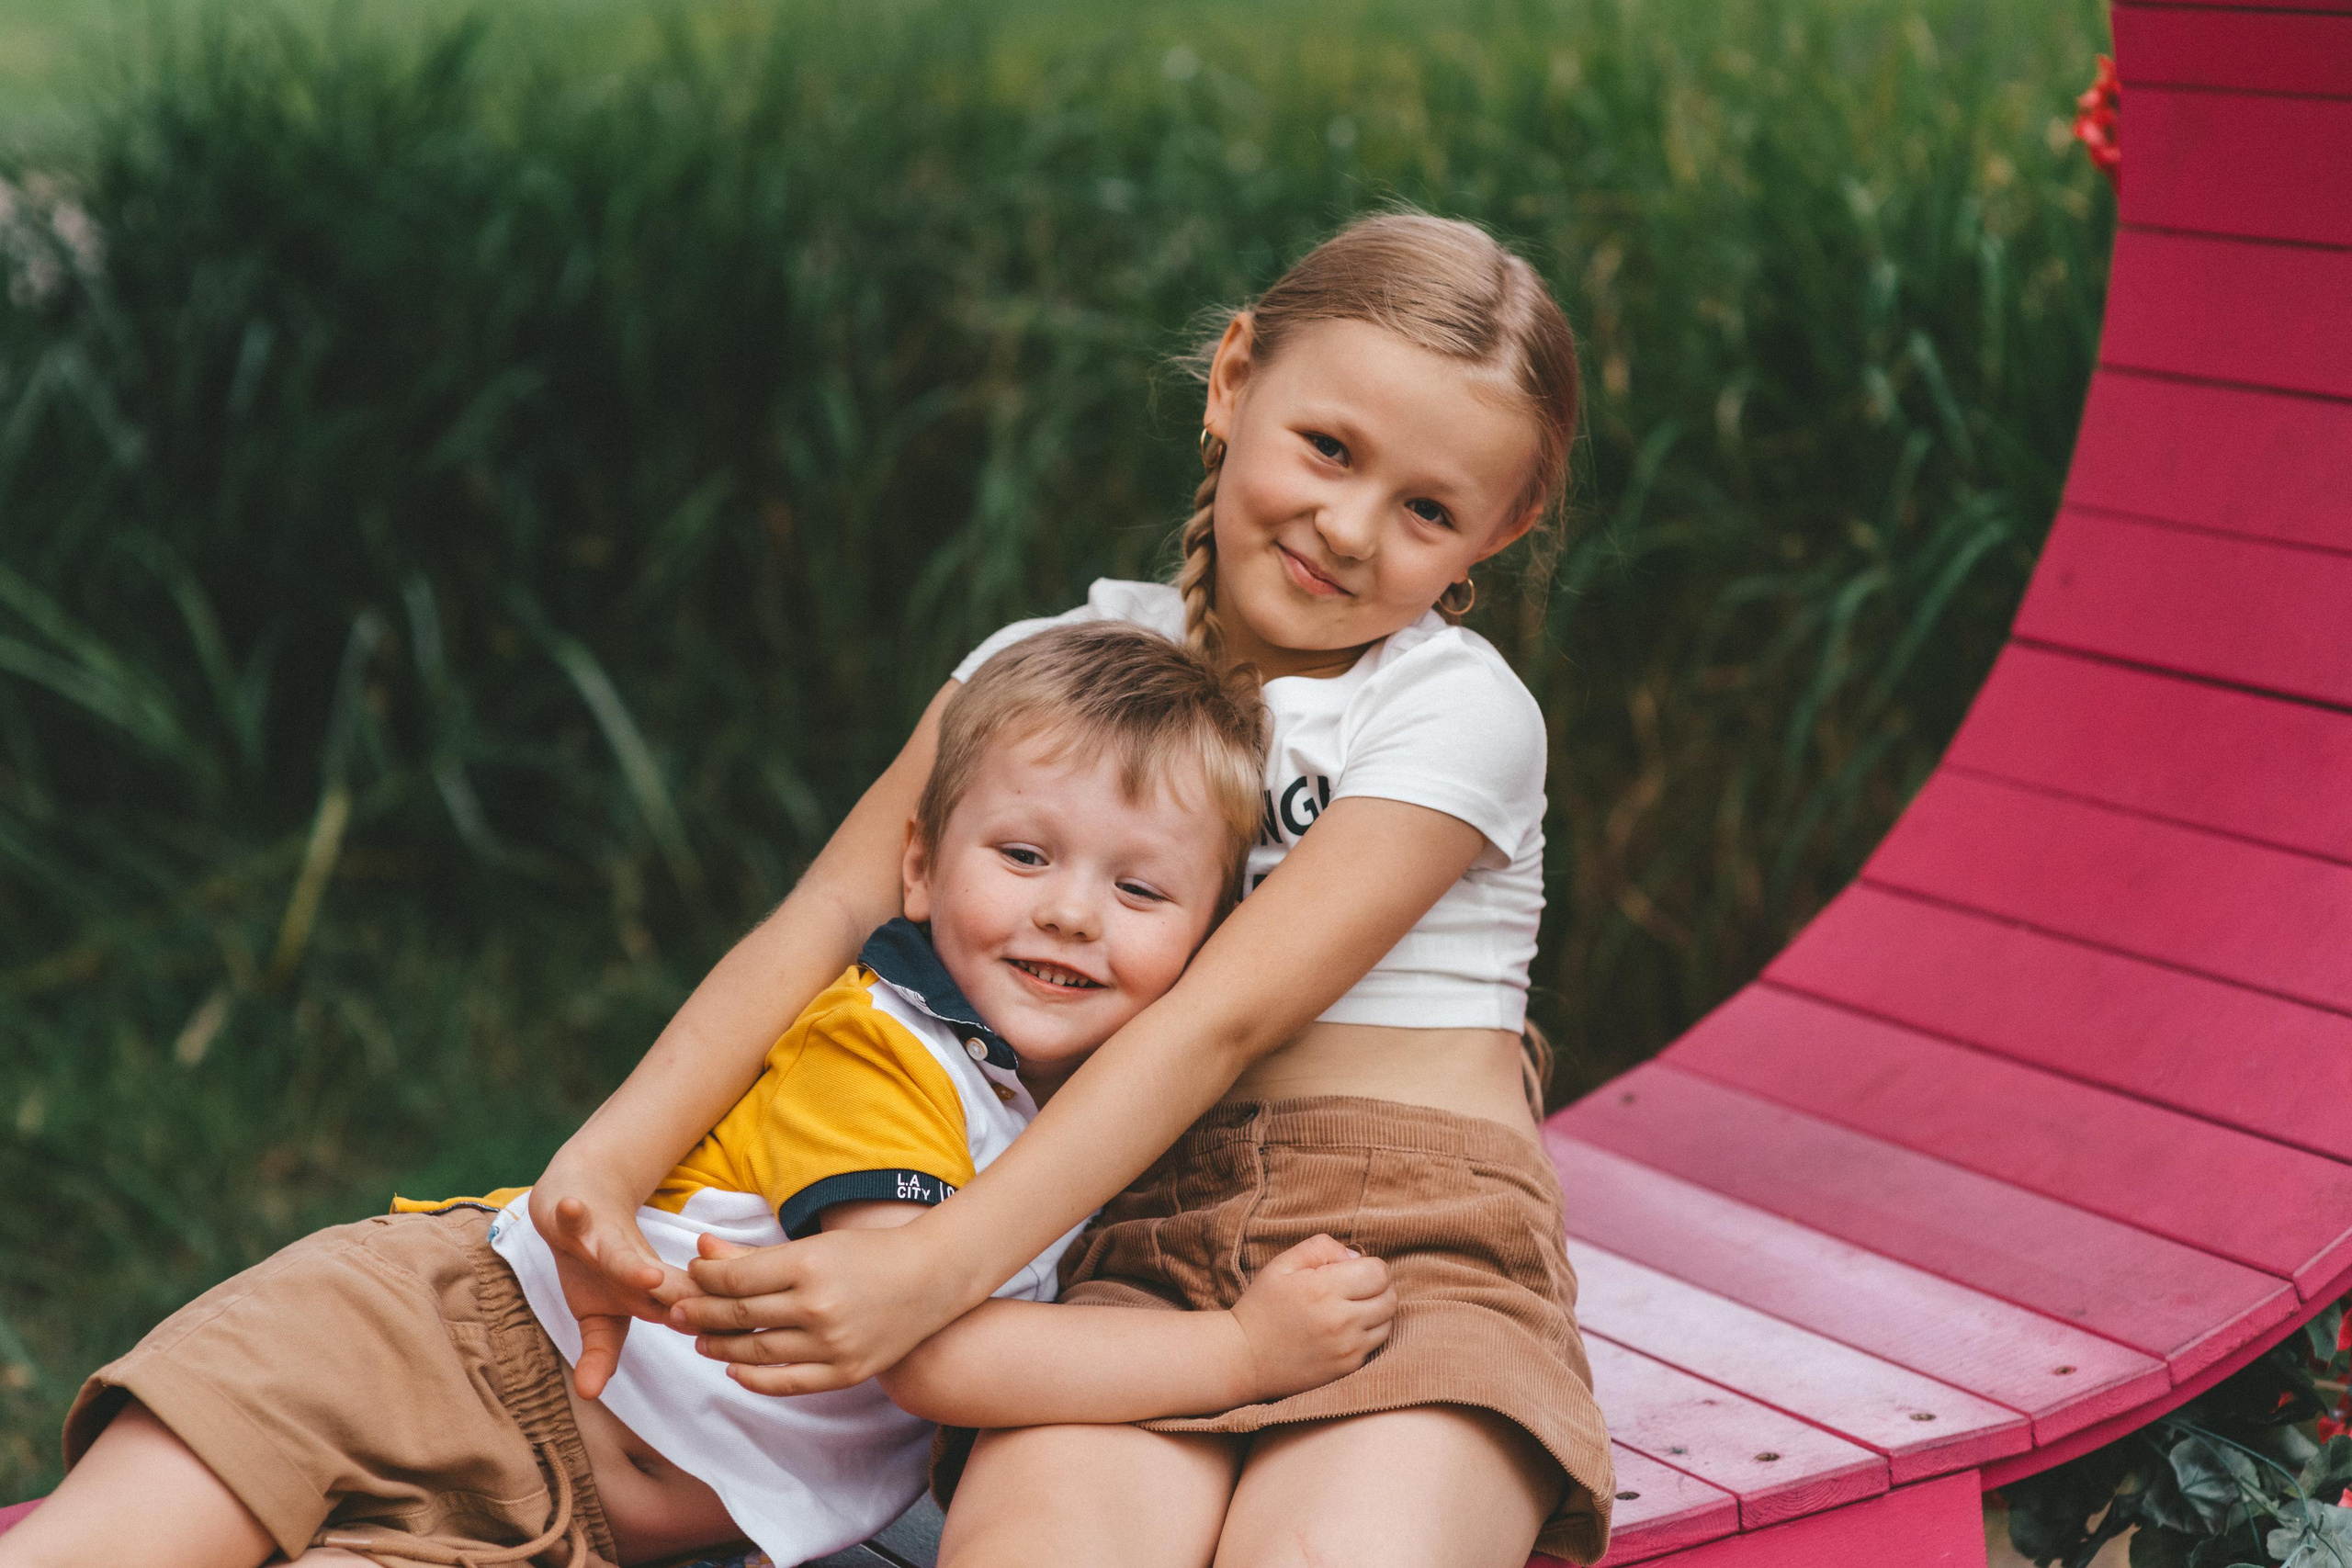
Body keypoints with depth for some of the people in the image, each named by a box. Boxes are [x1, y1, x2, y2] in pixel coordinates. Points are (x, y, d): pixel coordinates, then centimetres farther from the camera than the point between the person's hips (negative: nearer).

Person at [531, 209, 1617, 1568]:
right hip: (1150, 1253, 1)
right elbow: (835, 912, 1)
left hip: (1420, 1252, -1)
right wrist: (613, 1158, -17)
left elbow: (1222, 1019, -12)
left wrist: (934, 1271, -23)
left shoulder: (1461, 714, -1)